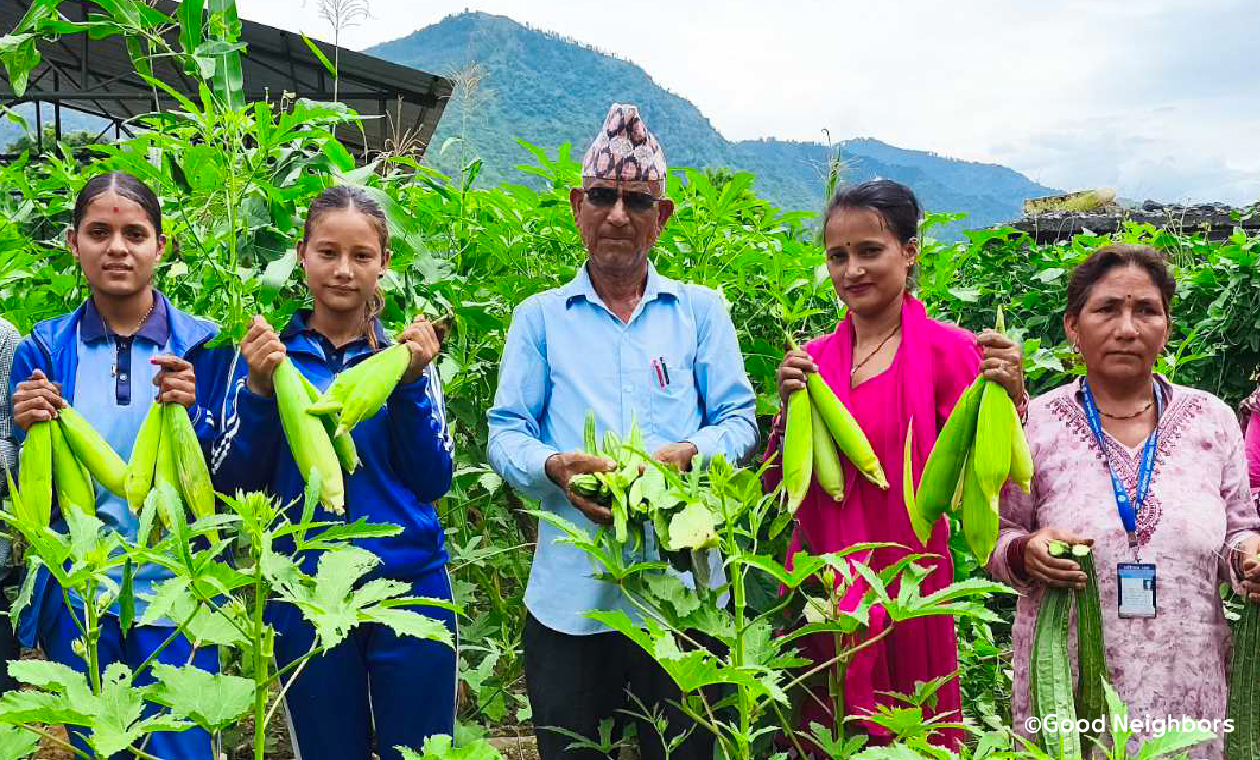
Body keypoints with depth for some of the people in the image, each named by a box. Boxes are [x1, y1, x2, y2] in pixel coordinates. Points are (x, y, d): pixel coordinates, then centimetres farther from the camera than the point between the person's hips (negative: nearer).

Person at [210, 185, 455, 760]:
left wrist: (411, 383, -17)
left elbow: (434, 482, -4)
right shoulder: (267, 350, 2)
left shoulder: (407, 351, 2)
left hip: (411, 588, 0)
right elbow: (232, 481, -3)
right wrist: (260, 387, -17)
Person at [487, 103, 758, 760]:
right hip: (570, 592, 0)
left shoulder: (700, 311, 10)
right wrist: (554, 466, -17)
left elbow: (739, 421, 6)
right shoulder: (540, 317, 9)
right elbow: (506, 434, 4)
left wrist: (688, 454, -16)